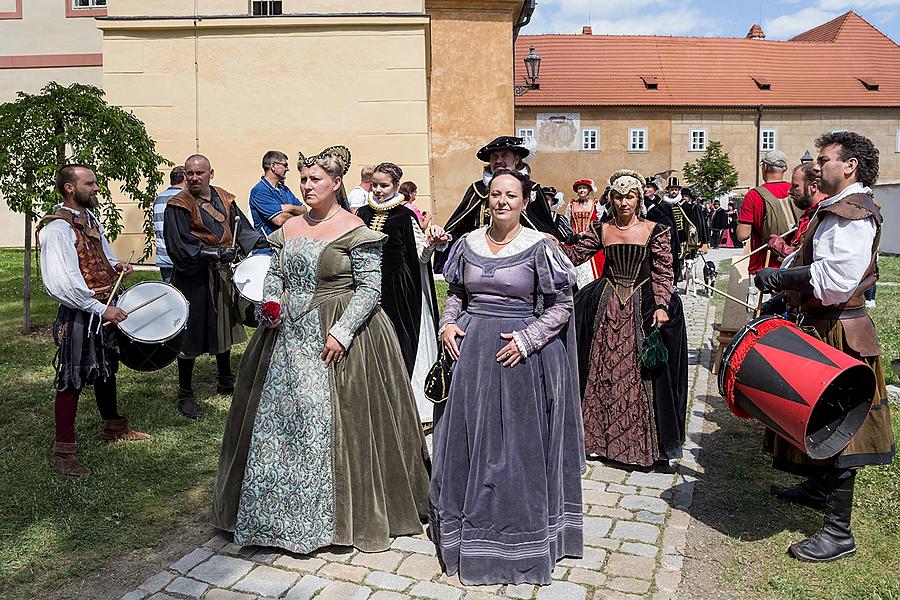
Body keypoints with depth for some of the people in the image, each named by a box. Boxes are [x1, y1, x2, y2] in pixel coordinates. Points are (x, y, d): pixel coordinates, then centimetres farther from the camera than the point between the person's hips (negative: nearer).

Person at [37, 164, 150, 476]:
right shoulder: (57, 228, -20)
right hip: (78, 316, -9)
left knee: (106, 369, 22)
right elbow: (60, 283, -28)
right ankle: (62, 452, 10)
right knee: (72, 381, -1)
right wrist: (100, 309, -28)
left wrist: (115, 265, 4)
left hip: (104, 309, 9)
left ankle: (113, 427, 41)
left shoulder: (90, 218, 10)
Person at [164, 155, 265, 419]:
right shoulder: (178, 205, -11)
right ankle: (185, 394, 14)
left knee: (223, 326, 19)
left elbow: (240, 227, 6)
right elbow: (181, 246, -19)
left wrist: (259, 241, -13)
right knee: (190, 336, 0)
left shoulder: (224, 199, 6)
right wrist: (216, 253, -25)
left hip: (223, 274, 6)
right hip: (194, 277, -6)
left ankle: (225, 381, 37)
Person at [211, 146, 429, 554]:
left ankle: (345, 513, 18)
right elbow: (273, 274, 19)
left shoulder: (354, 230, -8)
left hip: (338, 333, -6)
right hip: (289, 334, 6)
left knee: (333, 423, -1)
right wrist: (272, 302, -2)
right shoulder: (289, 228, 10)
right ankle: (287, 511, 26)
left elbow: (370, 288, -11)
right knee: (279, 417, 9)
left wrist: (342, 332, -18)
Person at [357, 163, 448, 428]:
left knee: (403, 344, 0)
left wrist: (431, 244, -26)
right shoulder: (362, 214, 9)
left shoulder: (406, 216, -6)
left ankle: (415, 408, 11)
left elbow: (421, 256, -7)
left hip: (399, 290, -5)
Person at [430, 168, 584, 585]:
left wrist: (526, 338, -15)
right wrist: (448, 324, -1)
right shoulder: (468, 243, 5)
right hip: (470, 350, 4)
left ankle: (517, 537, 27)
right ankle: (471, 529, 33)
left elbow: (562, 305, -4)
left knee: (517, 445, 6)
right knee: (467, 440, 12)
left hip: (519, 354, -4)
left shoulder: (539, 247, -7)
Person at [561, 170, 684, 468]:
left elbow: (664, 274, -3)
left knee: (643, 375, -1)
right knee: (603, 373, 7)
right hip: (606, 307, 3)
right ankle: (603, 438, 22)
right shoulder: (601, 231, 8)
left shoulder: (654, 231, 0)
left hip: (642, 307, -2)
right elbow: (573, 255, 9)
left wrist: (661, 306, -15)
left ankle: (654, 446, 9)